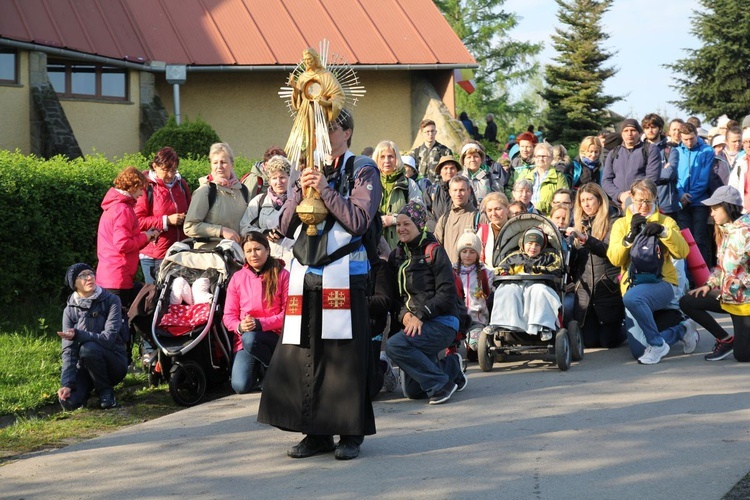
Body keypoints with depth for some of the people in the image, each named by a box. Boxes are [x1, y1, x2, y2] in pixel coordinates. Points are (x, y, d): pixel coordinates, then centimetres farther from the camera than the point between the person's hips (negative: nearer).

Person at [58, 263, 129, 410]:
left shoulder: (111, 301, -10)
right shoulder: (70, 310, -2)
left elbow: (109, 337, -21)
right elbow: (68, 350, -9)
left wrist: (78, 335, -27)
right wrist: (66, 383, -21)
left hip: (114, 363, -2)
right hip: (85, 365, 3)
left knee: (89, 348, -34)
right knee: (68, 401, -22)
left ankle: (106, 391, -11)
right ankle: (90, 387, 12)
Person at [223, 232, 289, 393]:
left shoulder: (282, 275, -2)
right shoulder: (237, 278, 7)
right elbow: (228, 315, 7)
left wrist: (260, 324, -21)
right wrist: (239, 327, -17)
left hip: (274, 337, -2)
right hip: (244, 339, 2)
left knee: (250, 339, -38)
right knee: (240, 386, -21)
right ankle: (258, 369, 15)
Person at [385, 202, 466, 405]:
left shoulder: (434, 252, -8)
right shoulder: (397, 255, 11)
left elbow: (447, 293, -14)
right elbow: (395, 294, 11)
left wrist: (420, 315, -21)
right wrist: (404, 314, -10)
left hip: (441, 322, -7)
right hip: (413, 323, 7)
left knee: (394, 345, -31)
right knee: (412, 391, 6)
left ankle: (440, 384, -16)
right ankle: (451, 366, 30)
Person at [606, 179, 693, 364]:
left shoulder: (666, 222, 11)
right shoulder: (621, 224, 13)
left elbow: (682, 252, -6)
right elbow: (614, 259, -3)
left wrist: (663, 231, -18)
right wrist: (631, 234, -14)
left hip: (662, 282, -3)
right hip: (633, 285, 3)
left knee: (632, 298, -40)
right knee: (639, 351, -9)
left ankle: (658, 344, -23)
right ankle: (679, 331, 18)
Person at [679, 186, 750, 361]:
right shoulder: (725, 230, 7)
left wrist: (734, 287, -21)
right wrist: (709, 284, 5)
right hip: (726, 296, 9)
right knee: (686, 302, 2)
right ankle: (725, 339, 9)